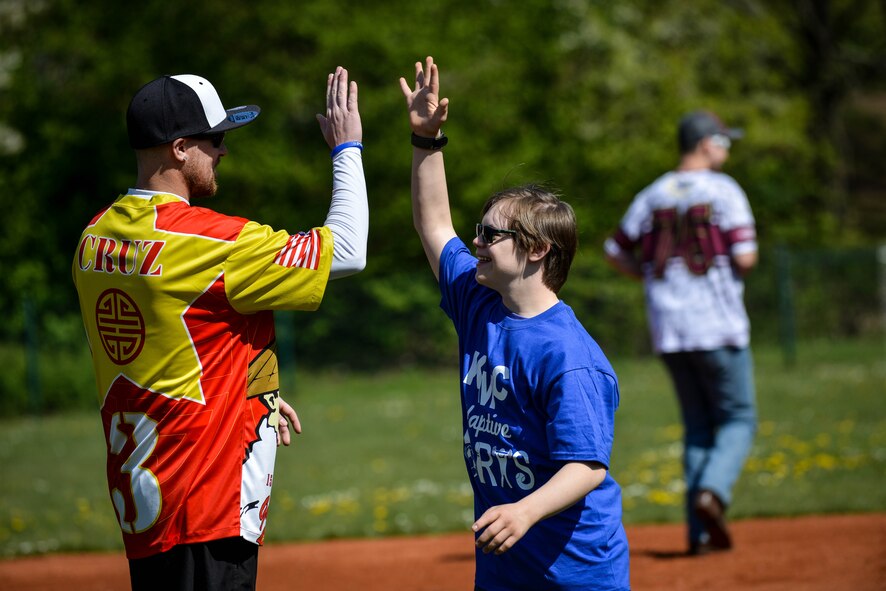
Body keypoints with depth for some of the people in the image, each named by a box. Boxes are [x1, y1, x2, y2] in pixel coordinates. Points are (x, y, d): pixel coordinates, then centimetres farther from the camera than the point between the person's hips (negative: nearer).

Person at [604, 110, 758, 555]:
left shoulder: (653, 195, 10)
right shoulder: (723, 191, -7)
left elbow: (615, 252, 14)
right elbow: (745, 259, -14)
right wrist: (741, 260, 8)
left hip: (667, 330, 5)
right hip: (717, 326, -5)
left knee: (697, 424, 13)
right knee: (738, 418, 7)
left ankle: (700, 533, 6)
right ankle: (712, 491, -19)